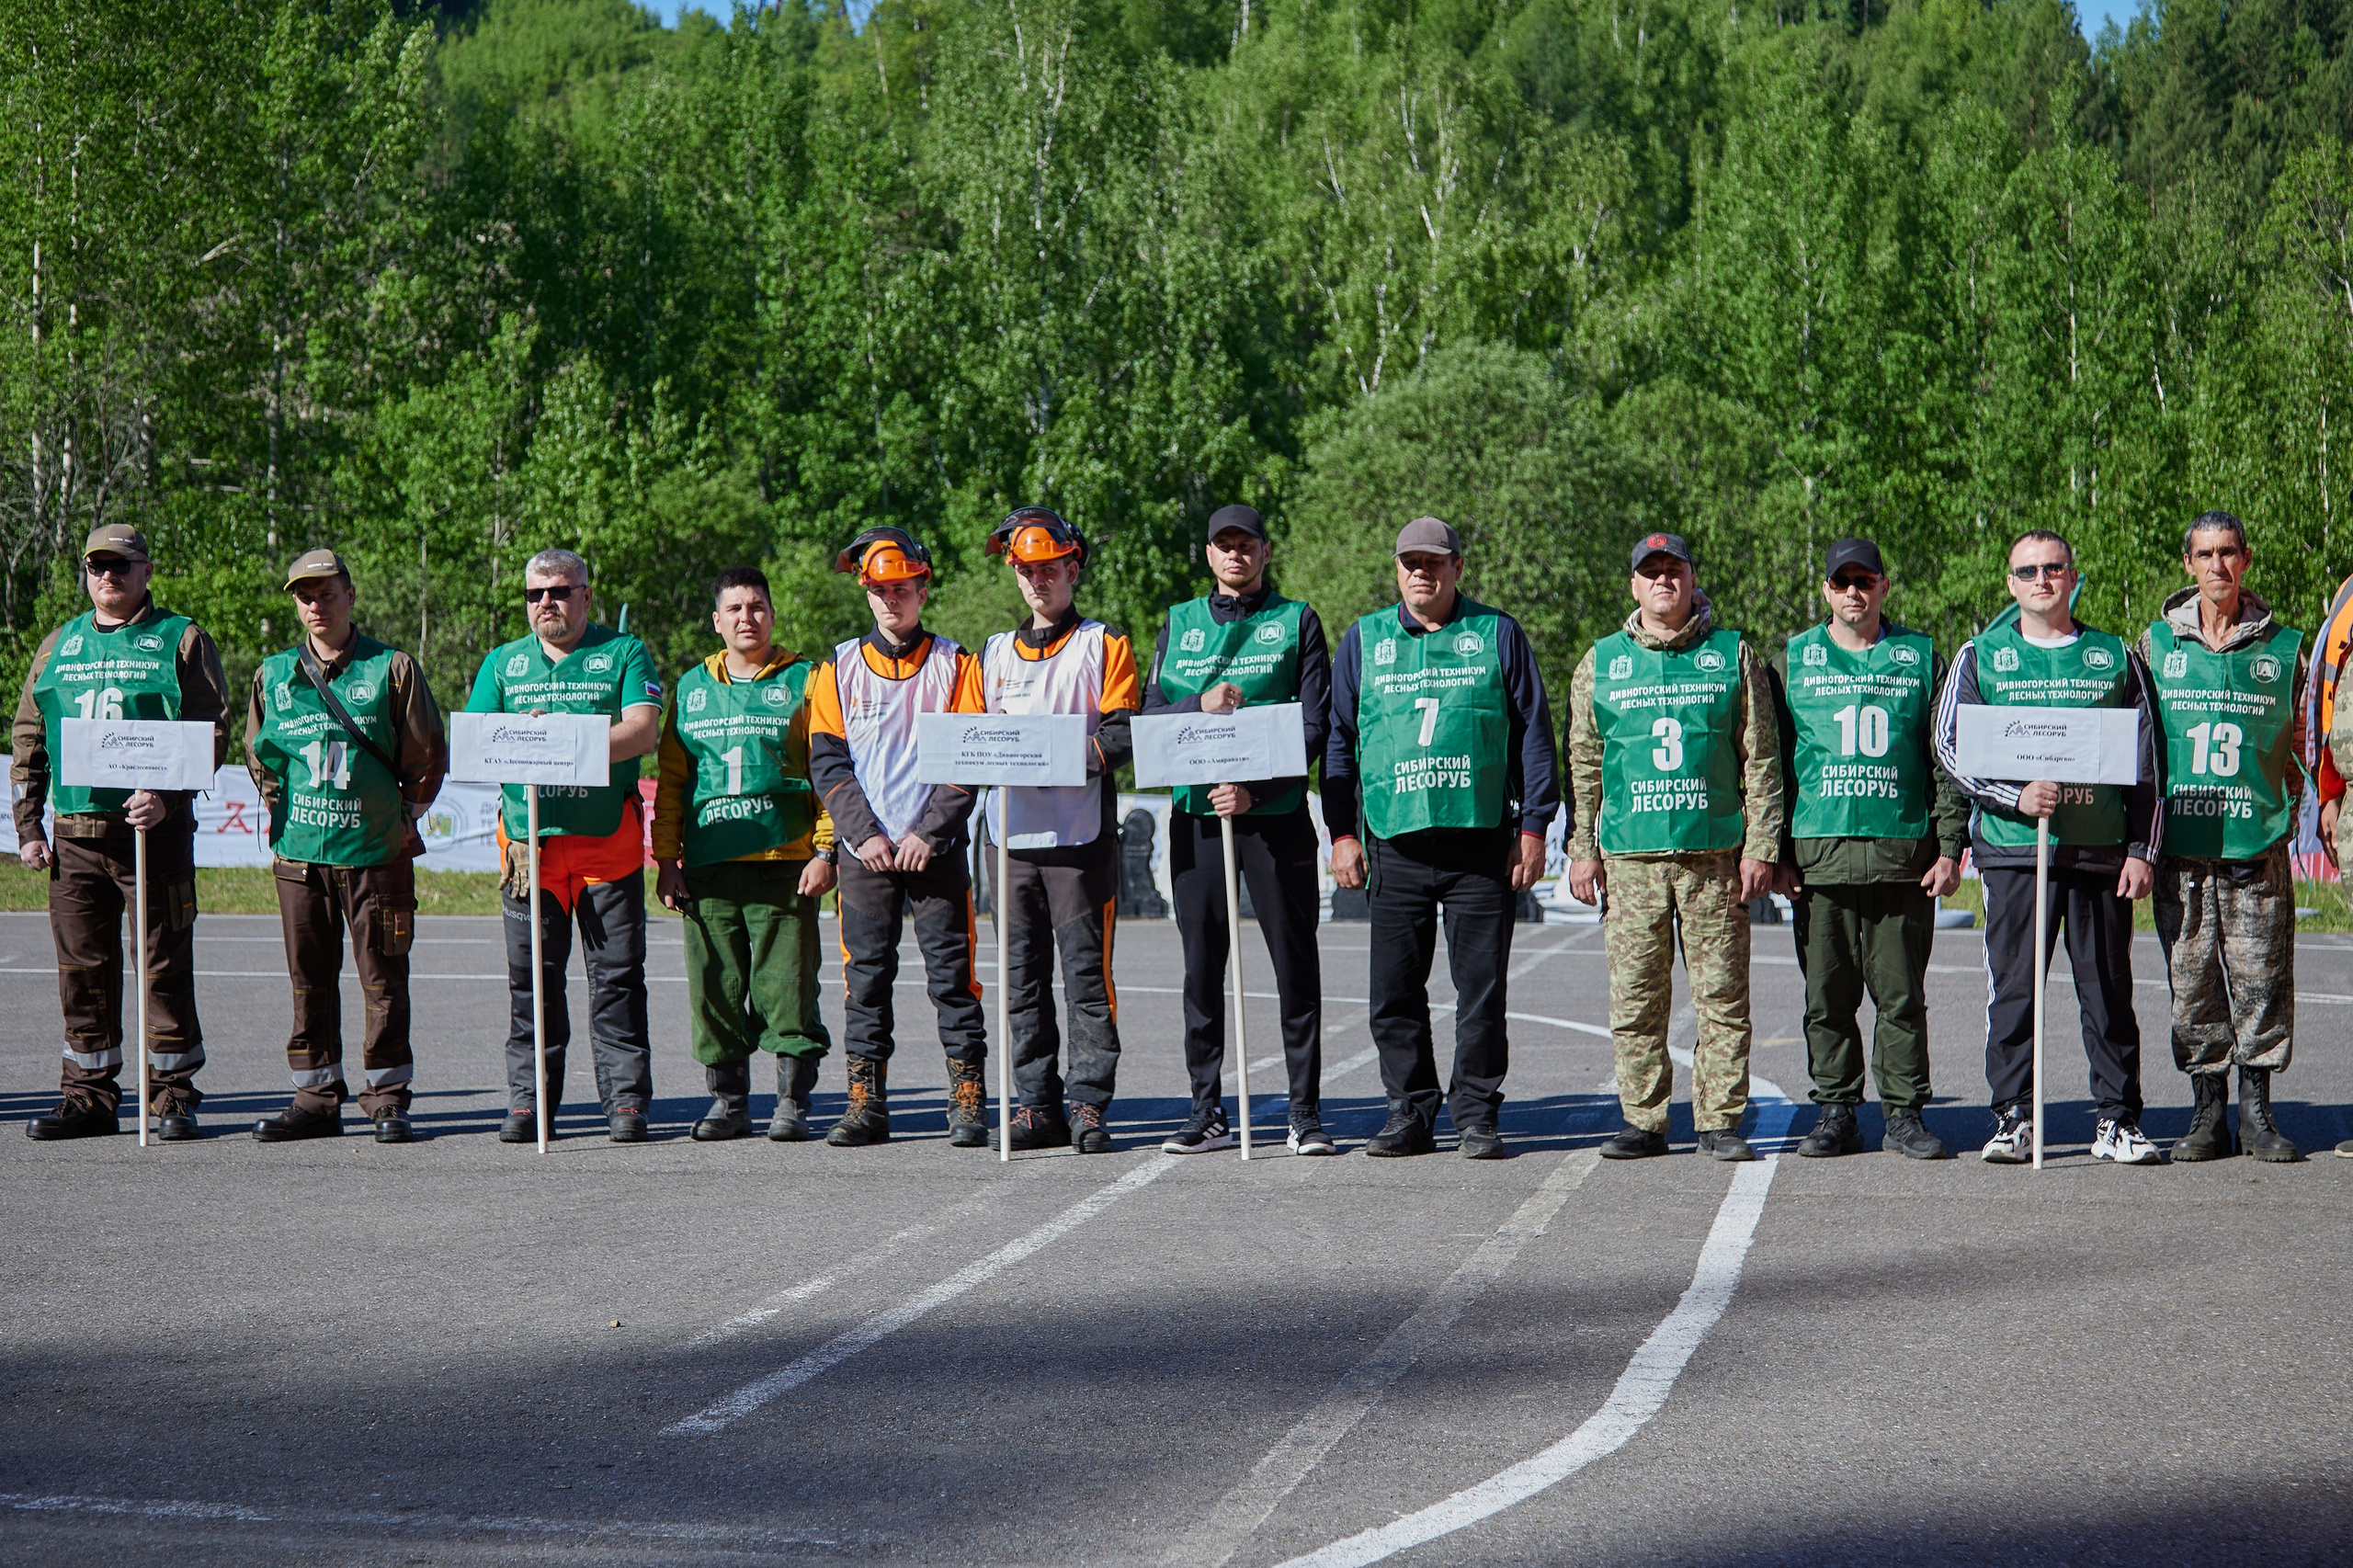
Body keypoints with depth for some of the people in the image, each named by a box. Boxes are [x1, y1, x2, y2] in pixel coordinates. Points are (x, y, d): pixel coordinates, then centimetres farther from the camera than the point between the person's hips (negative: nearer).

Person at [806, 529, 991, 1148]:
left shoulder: (954, 665, 5)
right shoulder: (839, 668, 9)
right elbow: (827, 761, 4)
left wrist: (928, 834, -11)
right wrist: (863, 835, -8)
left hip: (936, 847, -2)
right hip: (866, 848, 2)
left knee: (951, 972, -3)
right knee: (866, 974, 2)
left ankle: (968, 1101, 1)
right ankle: (866, 1104, 8)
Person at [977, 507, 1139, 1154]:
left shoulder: (1104, 645, 7)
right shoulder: (994, 653, 19)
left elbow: (1123, 733, -2)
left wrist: (1084, 755, -21)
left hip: (1081, 833, -4)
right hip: (1010, 830, 4)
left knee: (1086, 972, -6)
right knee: (1021, 978, 3)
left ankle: (1088, 1104, -2)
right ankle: (1037, 1105, 7)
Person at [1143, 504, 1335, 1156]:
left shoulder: (1296, 620, 5)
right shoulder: (1180, 621, 14)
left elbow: (1315, 726, -3)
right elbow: (1149, 715, 8)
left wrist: (1256, 789, -15)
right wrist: (1200, 704, -13)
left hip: (1277, 813, -3)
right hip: (1197, 815, 3)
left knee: (1295, 964, -1)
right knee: (1202, 966, 5)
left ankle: (1305, 1111, 5)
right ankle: (1207, 1111, 12)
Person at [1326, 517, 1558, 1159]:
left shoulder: (1498, 635, 7)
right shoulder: (1364, 641, 11)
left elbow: (1533, 734, 7)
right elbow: (1339, 738, 14)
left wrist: (1533, 827, 0)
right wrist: (1342, 831, 6)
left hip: (1482, 839, -2)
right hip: (1395, 844, 2)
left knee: (1482, 988, 0)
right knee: (1395, 991, 2)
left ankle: (1476, 1116, 8)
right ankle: (1409, 1113, 12)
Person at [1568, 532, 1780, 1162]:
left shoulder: (1733, 655, 9)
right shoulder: (1601, 662, 13)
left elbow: (1761, 759, 7)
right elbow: (1583, 764, 14)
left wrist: (1759, 846, 0)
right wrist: (1583, 849, 7)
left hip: (1715, 855, -1)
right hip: (1629, 857, 1)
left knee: (1721, 996, -2)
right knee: (1635, 1000, 1)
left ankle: (1719, 1121, 5)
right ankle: (1642, 1122, 8)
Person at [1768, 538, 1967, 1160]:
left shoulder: (1921, 658, 9)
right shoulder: (1793, 661, 10)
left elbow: (1947, 759, 8)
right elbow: (1772, 763, 10)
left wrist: (1950, 846, 1)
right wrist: (1777, 852, 2)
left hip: (1904, 853, -1)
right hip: (1819, 853, 1)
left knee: (1901, 994, 1)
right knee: (1828, 997, 3)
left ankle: (1905, 1113, 8)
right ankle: (1835, 1113, 10)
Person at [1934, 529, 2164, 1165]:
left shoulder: (2116, 658, 12)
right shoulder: (1980, 657, 9)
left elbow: (2147, 762, 11)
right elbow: (1949, 745, 1)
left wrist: (2142, 849, 3)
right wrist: (2017, 796, -12)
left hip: (2102, 850, 1)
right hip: (2013, 849, -1)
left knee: (2109, 991, 2)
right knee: (2013, 988, -1)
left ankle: (2117, 1121, 8)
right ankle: (2013, 1119, 6)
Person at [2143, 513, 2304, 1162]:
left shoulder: (2282, 646, 7)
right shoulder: (2155, 644, 8)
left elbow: (2296, 742, 13)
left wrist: (2288, 815, 2)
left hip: (2256, 842, -1)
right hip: (2180, 845, 1)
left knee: (2261, 979, -2)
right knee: (2191, 982, 3)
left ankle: (2256, 1112, 7)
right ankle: (2207, 1113, 10)